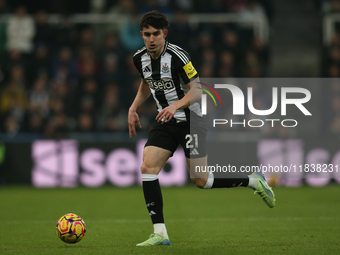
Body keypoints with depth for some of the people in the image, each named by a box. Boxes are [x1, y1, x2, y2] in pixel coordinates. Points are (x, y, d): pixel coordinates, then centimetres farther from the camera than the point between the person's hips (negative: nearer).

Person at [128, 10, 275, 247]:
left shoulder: (177, 56, -20)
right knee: (147, 168, -12)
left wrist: (176, 105, -35)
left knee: (201, 180, -4)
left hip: (190, 119, -6)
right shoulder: (140, 58, 0)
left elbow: (197, 90, -19)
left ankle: (253, 181, 19)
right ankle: (160, 233, -9)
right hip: (165, 121, 6)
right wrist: (133, 108, 12)